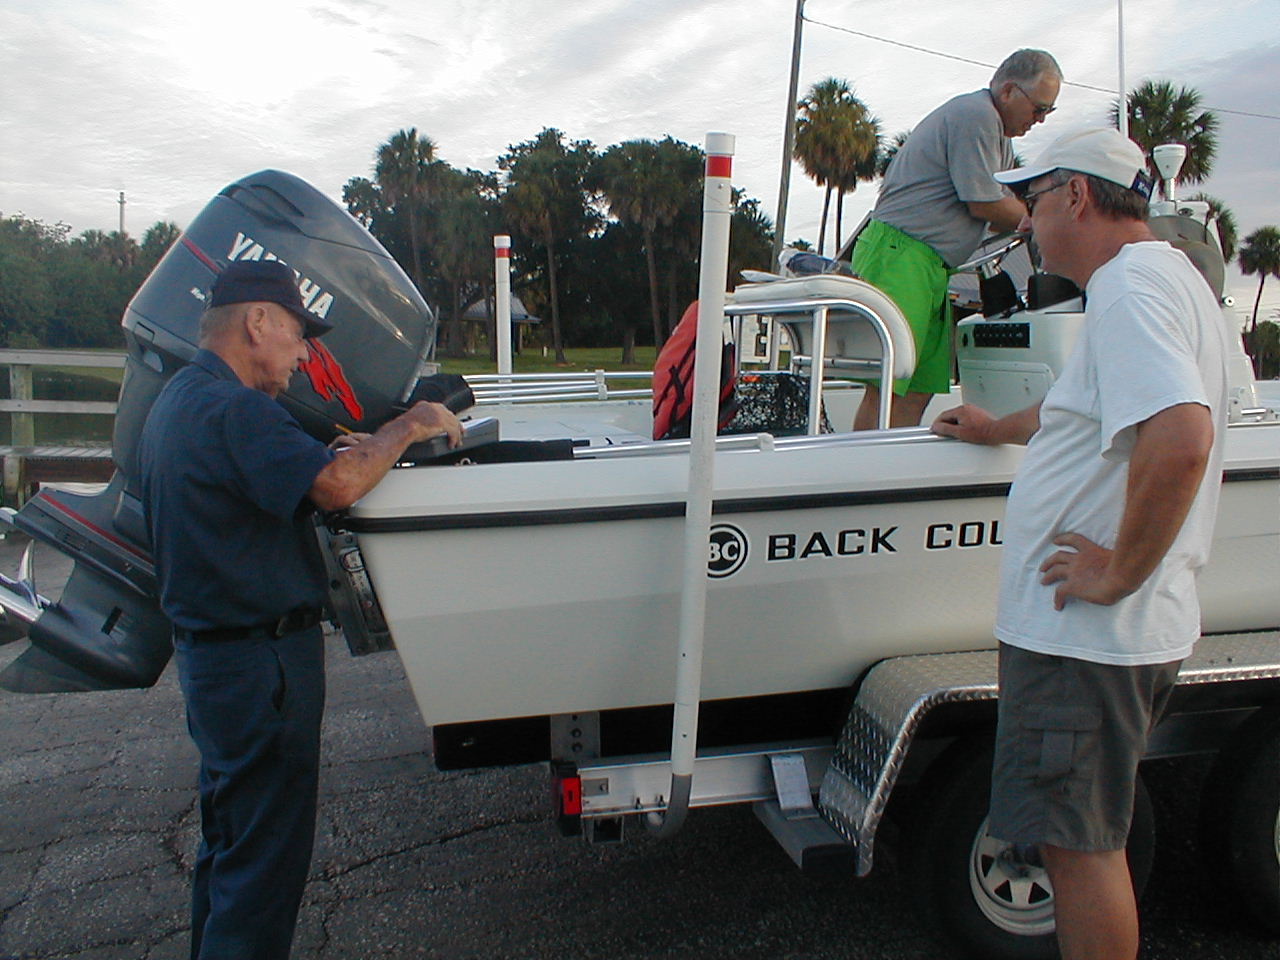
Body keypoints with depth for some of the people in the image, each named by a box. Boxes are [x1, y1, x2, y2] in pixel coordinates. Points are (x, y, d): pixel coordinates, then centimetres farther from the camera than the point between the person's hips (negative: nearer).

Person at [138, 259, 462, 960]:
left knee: (229, 836, 24)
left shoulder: (178, 398, 13)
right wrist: (409, 425, -17)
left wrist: (333, 455, 5)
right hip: (261, 661, -11)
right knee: (267, 855, 2)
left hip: (208, 649, 11)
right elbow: (335, 486, -32)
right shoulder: (231, 408, -22)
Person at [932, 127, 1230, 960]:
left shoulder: (1130, 292, -18)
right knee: (1091, 837, 22)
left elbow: (1180, 440, -34)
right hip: (1126, 631, 10)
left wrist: (1119, 572, -24)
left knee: (1078, 845, 2)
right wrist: (1001, 430, 45)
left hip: (1085, 636, -10)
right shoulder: (1172, 280, 17)